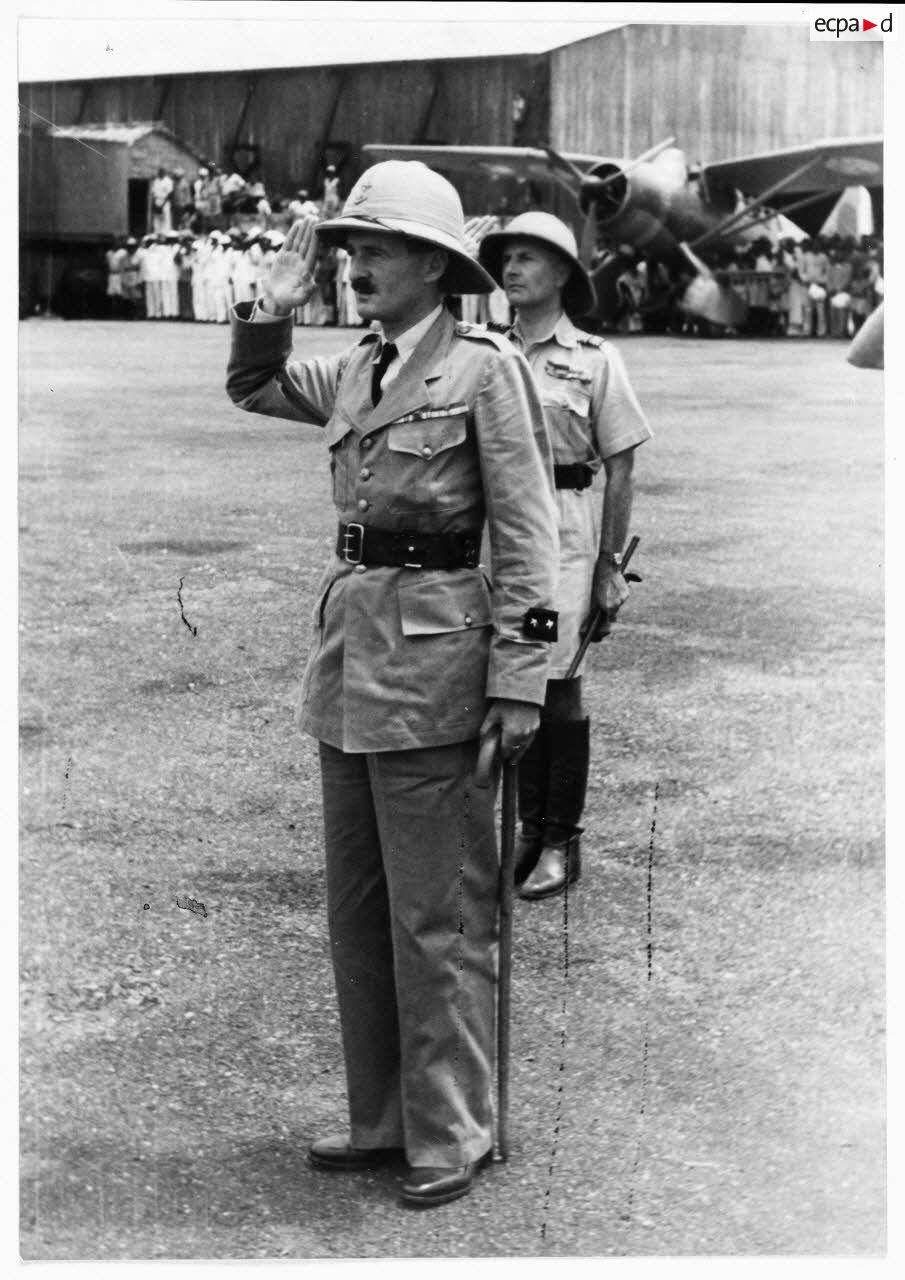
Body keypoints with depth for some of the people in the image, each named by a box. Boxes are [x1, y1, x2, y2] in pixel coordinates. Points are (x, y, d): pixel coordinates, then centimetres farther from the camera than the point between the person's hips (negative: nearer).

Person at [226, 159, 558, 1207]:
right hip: (347, 644, 8)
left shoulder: (484, 367, -7)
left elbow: (525, 531, -9)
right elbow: (252, 386, 29)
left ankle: (449, 1138, 10)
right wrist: (277, 298, 12)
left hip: (431, 650, -8)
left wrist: (520, 676, -14)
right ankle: (381, 1118, 25)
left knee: (436, 916, -1)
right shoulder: (355, 370, 12)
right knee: (356, 906, 13)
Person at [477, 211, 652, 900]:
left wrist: (611, 563, -5)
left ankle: (562, 841, 7)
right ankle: (529, 830, 19)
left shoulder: (594, 359, -1)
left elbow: (620, 467, -1)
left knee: (556, 682, -3)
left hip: (563, 526, -4)